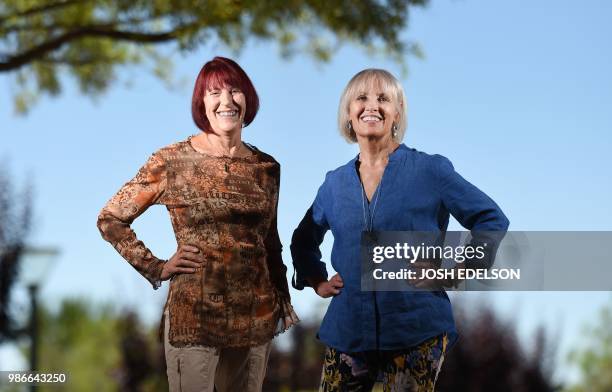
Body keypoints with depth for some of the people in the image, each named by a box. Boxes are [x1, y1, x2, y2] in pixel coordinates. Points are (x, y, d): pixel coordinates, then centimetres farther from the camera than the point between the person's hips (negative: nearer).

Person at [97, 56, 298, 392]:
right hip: (193, 315, -4)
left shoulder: (267, 168, 6)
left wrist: (284, 304, 14)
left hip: (257, 316, 4)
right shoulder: (172, 162, -6)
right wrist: (156, 269, -5)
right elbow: (110, 219, 0)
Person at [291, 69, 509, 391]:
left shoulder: (430, 170, -2)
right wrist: (317, 281, 11)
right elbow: (303, 240, 27)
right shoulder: (335, 183, 10)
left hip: (416, 332, -3)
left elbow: (492, 220, 2)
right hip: (349, 332, 3)